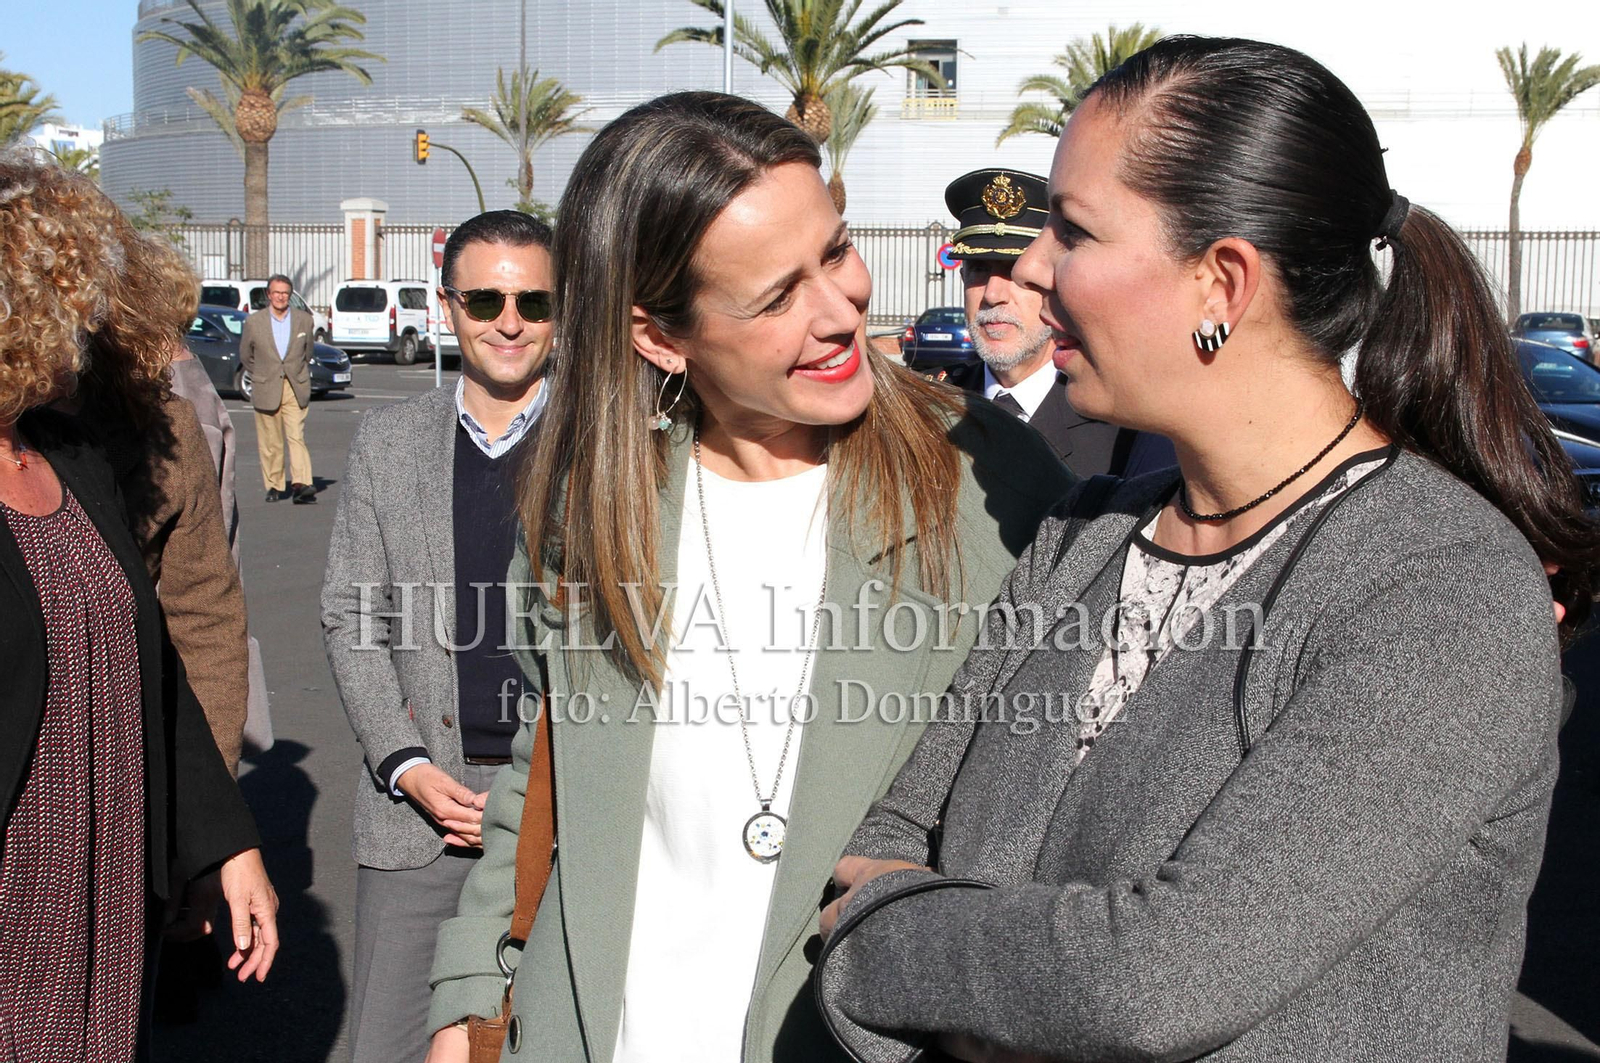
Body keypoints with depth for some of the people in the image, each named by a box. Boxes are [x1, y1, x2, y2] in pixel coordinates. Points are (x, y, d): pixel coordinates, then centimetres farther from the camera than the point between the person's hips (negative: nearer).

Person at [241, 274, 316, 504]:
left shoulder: (304, 320, 5)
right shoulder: (253, 322, 2)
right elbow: (245, 356, 13)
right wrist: (261, 377, 12)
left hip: (296, 390, 0)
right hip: (266, 390, 0)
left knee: (296, 437, -13)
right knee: (270, 442, 3)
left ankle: (301, 484, -22)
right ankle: (274, 486, 14)